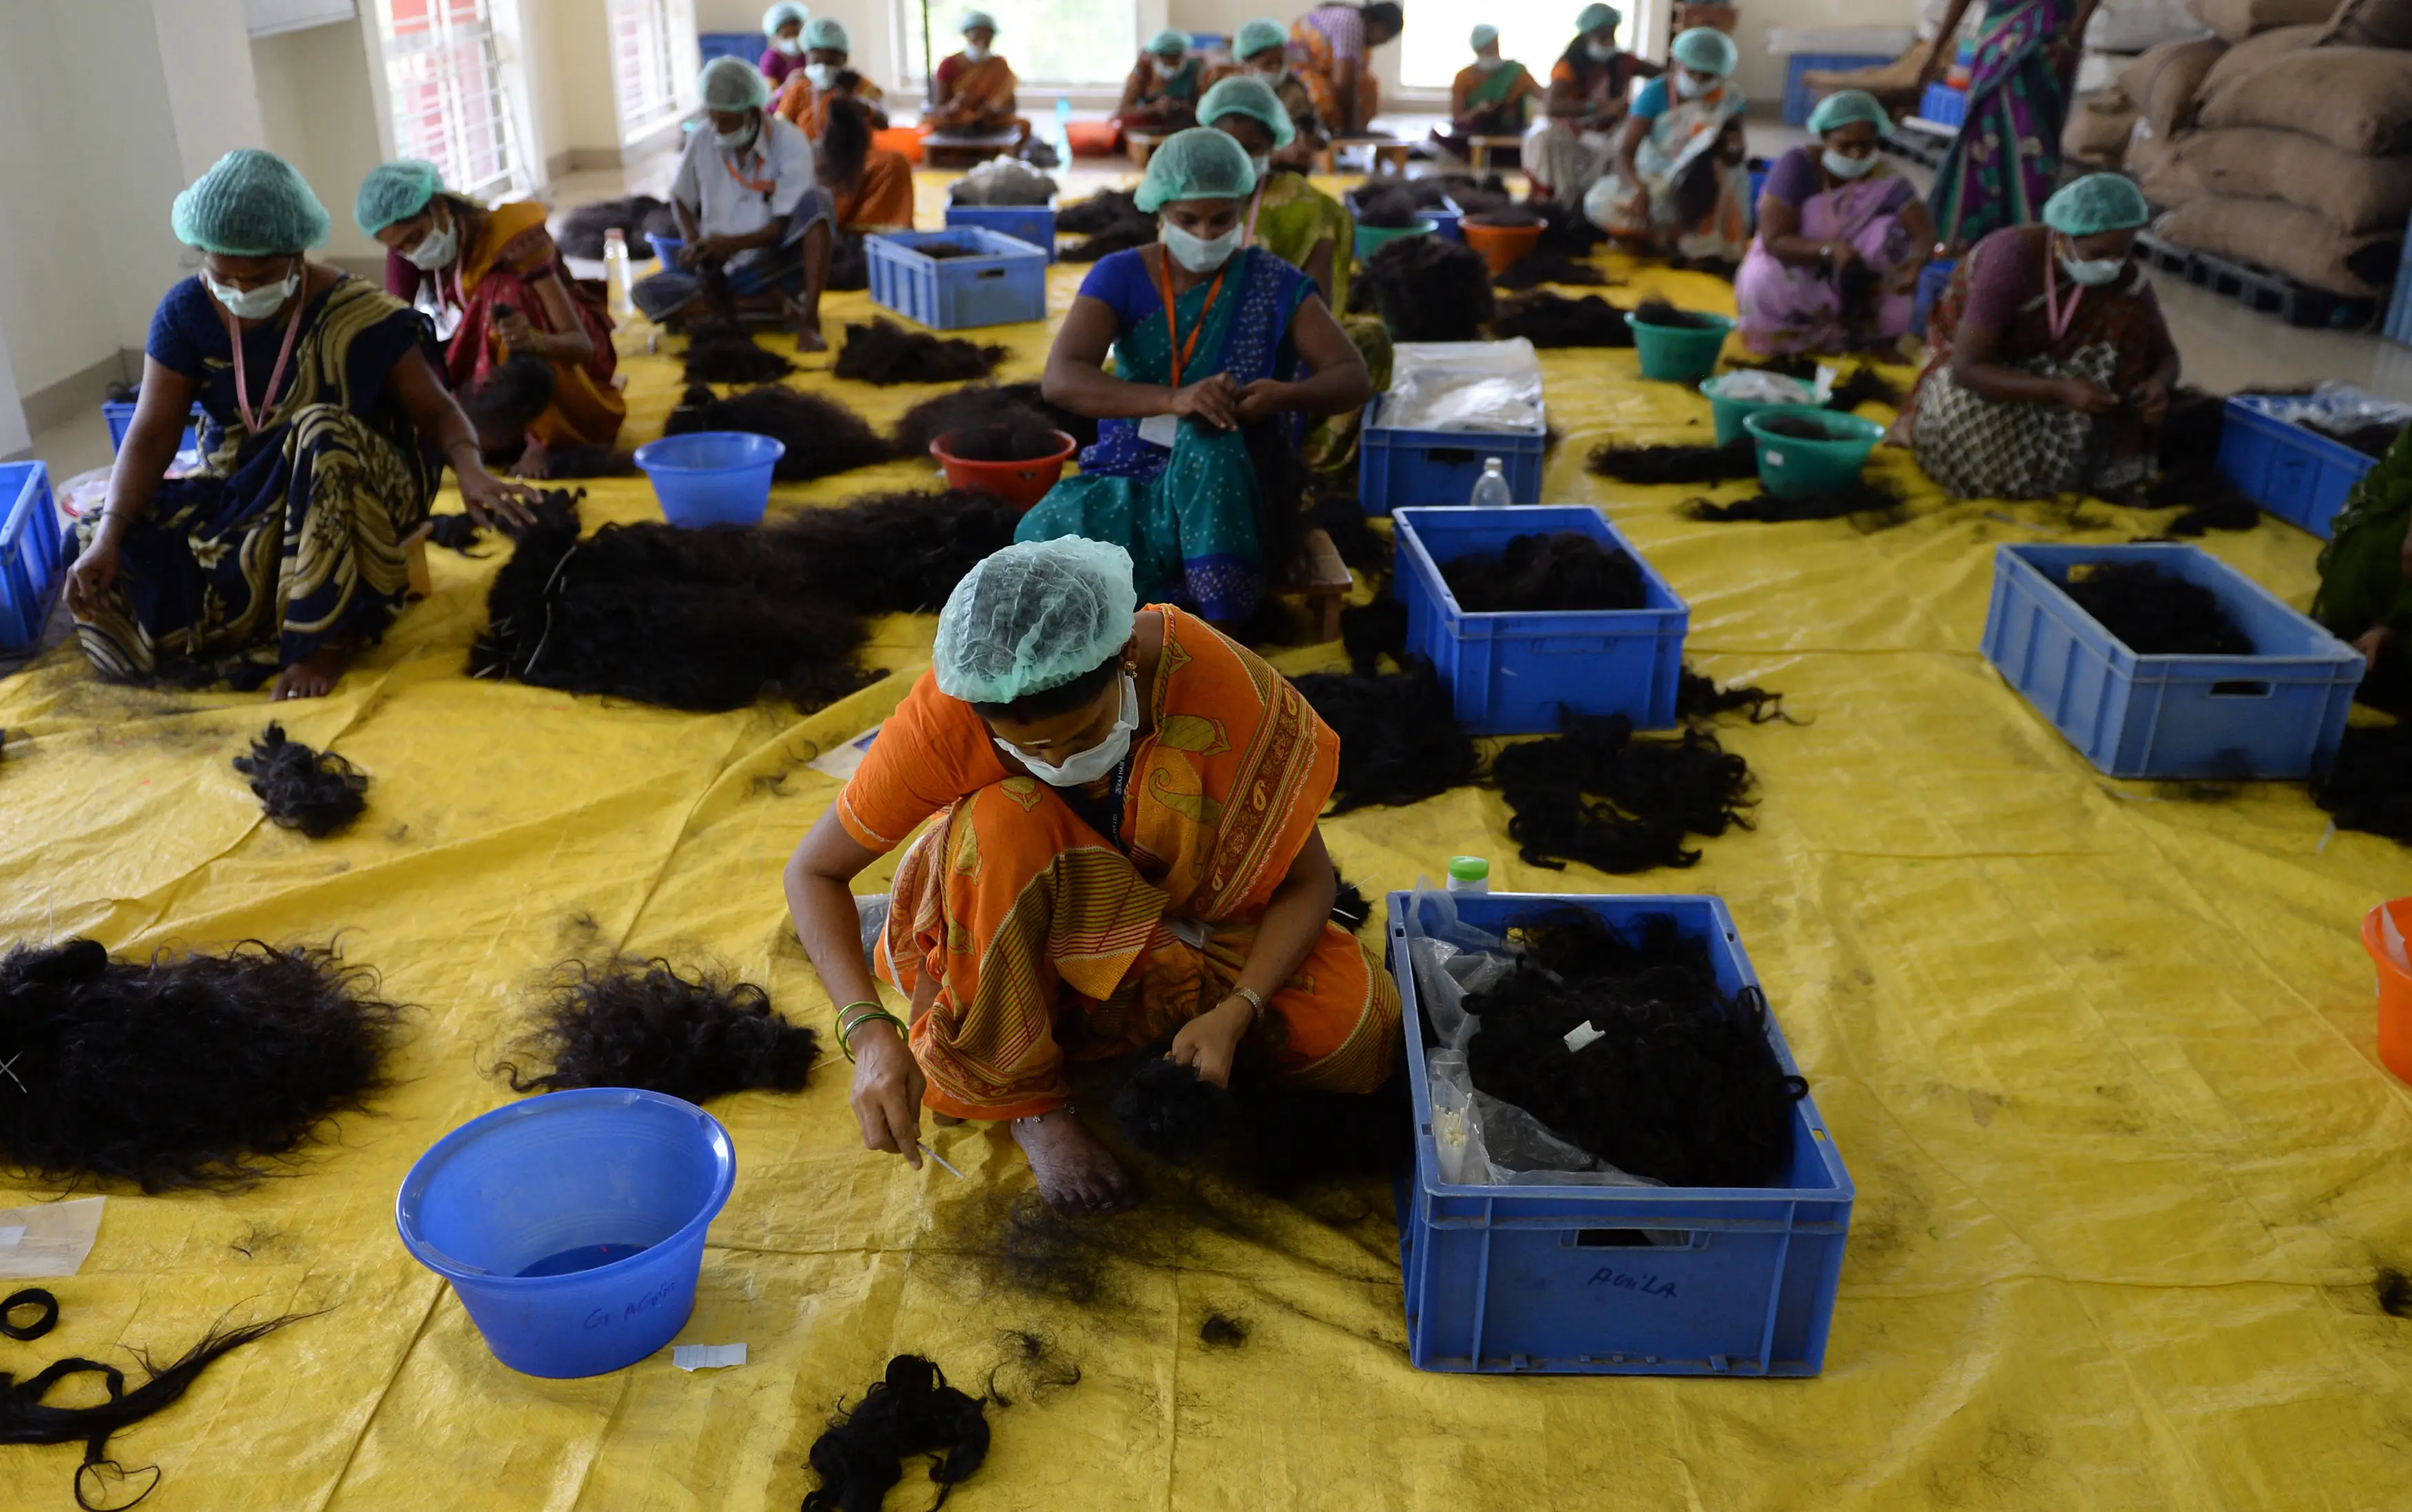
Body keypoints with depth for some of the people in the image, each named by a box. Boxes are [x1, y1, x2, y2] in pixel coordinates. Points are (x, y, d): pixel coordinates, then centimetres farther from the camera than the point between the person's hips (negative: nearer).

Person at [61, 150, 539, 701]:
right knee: (109, 572, -21)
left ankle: (327, 635, -28)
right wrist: (108, 536, -24)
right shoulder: (186, 312, -8)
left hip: (351, 492, -3)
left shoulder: (361, 316, -17)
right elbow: (152, 435, -10)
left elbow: (436, 410, -14)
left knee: (321, 433, -38)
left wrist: (469, 468, -37)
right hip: (237, 494, 3)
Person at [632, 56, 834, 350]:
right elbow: (681, 200, 13)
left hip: (774, 267, -3)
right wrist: (696, 246, -7)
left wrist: (733, 244, -28)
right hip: (719, 269, 3)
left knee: (815, 200, -27)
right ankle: (778, 304, -24)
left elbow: (787, 226, -14)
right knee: (647, 293, -23)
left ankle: (809, 320, -32)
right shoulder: (701, 141, -1)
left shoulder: (790, 143, -10)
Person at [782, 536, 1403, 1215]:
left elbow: (1306, 884, -19)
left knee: (1362, 1037, -22)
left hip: (1180, 921, 2)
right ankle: (1027, 1097, -15)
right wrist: (868, 1030, -34)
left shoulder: (1222, 687, -30)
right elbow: (812, 871, -19)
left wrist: (1235, 1014, -34)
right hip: (1001, 947, -1)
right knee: (1002, 821, -36)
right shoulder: (945, 715, -29)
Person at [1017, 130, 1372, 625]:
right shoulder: (1120, 276, -4)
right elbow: (1059, 379, -18)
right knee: (1045, 537, -30)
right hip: (1129, 481, 1)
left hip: (1230, 493, -1)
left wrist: (1286, 395, -30)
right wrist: (1174, 400, -35)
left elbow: (1354, 379, -6)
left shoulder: (1276, 285, -2)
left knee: (1207, 441, -37)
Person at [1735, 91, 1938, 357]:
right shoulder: (1796, 166, -18)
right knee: (1767, 282, -35)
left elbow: (1925, 232, -22)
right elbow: (1774, 241, -24)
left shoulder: (1884, 180, -11)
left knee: (1891, 231, -21)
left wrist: (1917, 260, -46)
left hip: (1849, 286, 2)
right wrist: (1829, 250, -41)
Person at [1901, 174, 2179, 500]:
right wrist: (2061, 391, -46)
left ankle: (2114, 467, -14)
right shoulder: (2012, 257, -33)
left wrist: (2158, 383, -32)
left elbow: (2165, 354, -7)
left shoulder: (2124, 275, -16)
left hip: (2043, 364, 5)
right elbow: (1967, 369, -36)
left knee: (2125, 321, -21)